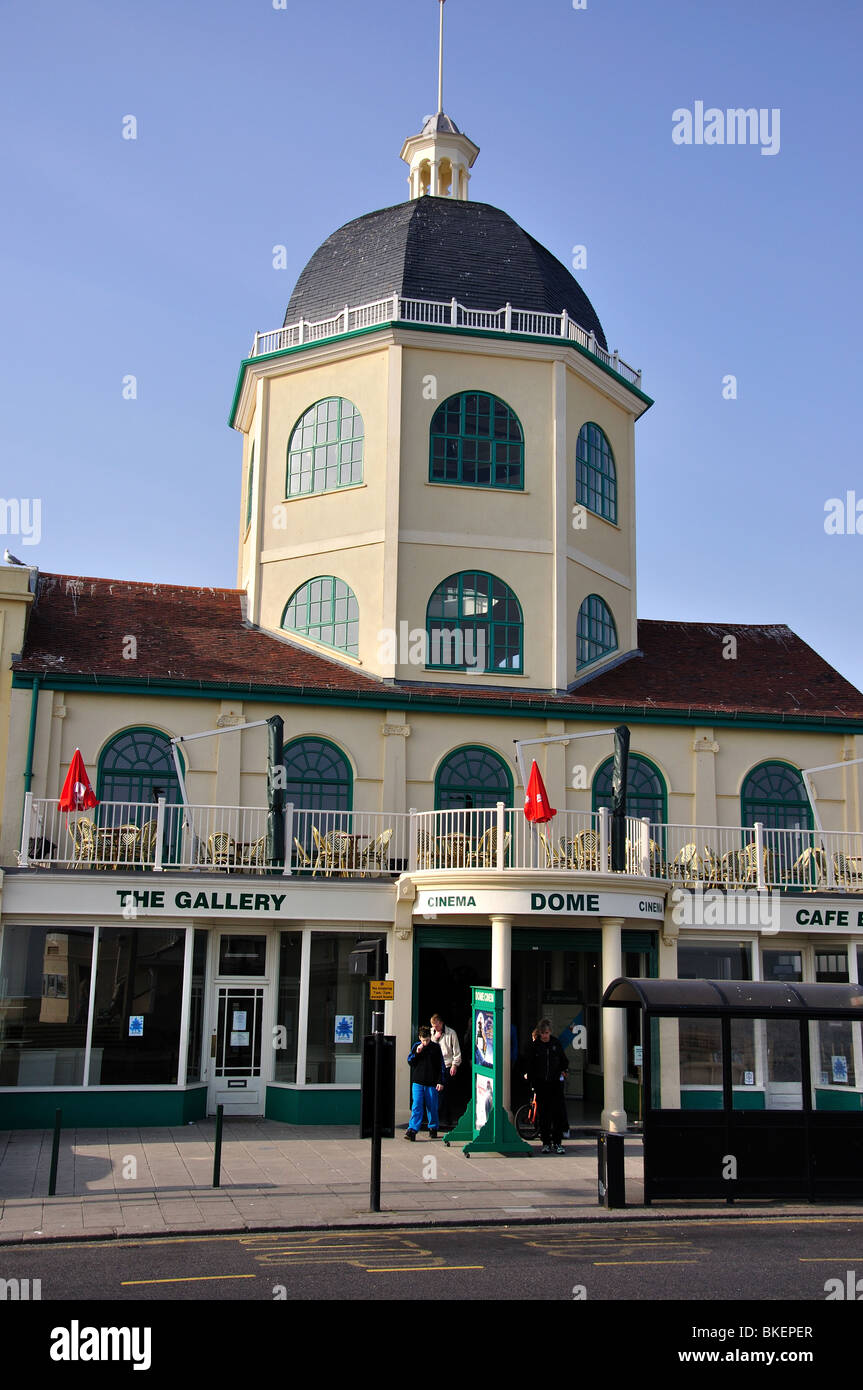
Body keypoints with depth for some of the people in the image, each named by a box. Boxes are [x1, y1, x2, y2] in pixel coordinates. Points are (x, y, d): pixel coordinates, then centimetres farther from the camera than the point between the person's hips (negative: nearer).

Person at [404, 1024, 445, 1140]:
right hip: (418, 1082, 1)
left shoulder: (436, 1047, 0)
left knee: (432, 1107, 7)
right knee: (416, 1106, -8)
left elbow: (441, 1066, 2)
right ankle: (412, 1130, -11)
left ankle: (433, 1128, 22)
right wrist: (417, 1053, -10)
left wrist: (440, 1082, -2)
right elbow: (410, 1062, 7)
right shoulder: (416, 1046, 5)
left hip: (432, 1083, -1)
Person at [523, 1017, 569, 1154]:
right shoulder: (533, 1045, 0)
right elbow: (528, 1063, 4)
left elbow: (563, 1059, 17)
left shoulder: (556, 1043, 5)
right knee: (543, 1114, 2)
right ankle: (546, 1143, 12)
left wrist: (564, 1070, 3)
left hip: (555, 1082, 1)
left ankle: (557, 1143, 4)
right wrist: (528, 1076, -7)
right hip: (540, 1084, -1)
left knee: (559, 1112, -5)